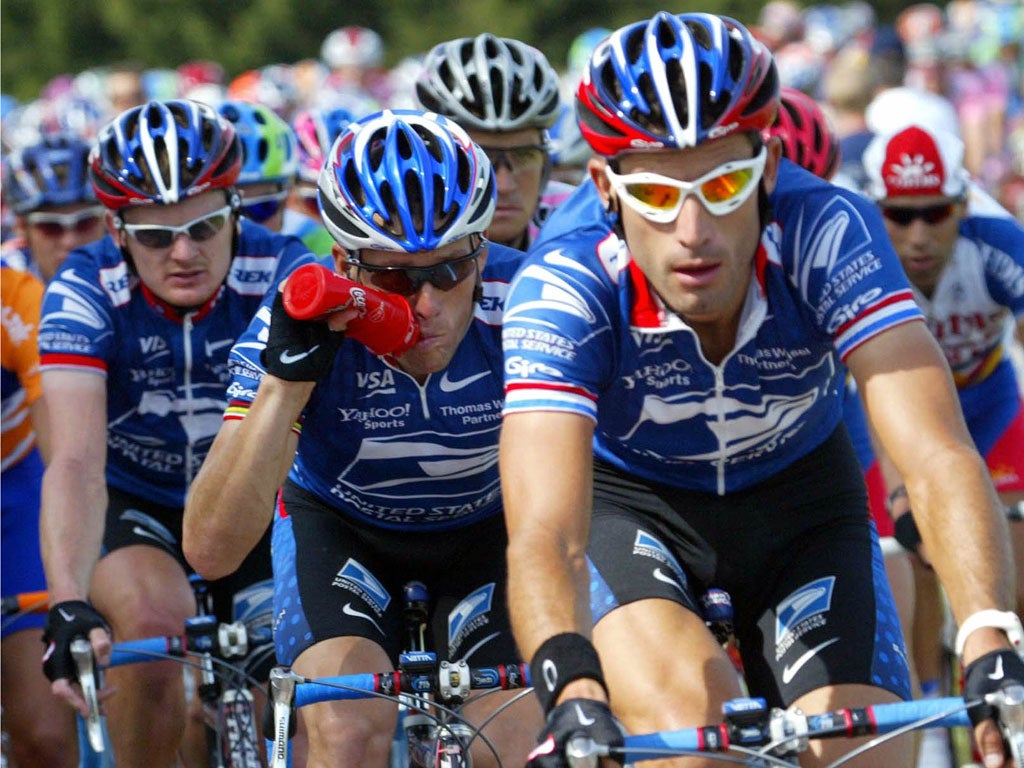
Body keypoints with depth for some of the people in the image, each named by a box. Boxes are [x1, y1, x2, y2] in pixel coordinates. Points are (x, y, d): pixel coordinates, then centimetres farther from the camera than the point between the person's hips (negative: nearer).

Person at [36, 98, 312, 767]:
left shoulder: (285, 276, -24)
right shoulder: (87, 293, -25)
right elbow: (77, 463, -35)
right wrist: (69, 607, -50)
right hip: (132, 504, -2)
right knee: (153, 619, -31)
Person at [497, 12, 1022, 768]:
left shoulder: (828, 233, -32)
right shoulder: (564, 284, -34)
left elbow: (939, 458, -41)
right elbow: (545, 534, -44)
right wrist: (574, 697, -63)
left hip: (799, 498, 2)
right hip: (627, 500, -2)